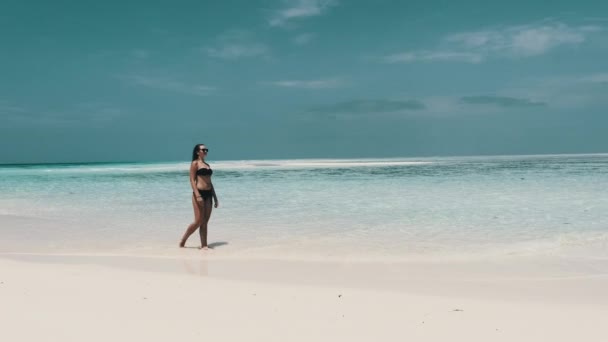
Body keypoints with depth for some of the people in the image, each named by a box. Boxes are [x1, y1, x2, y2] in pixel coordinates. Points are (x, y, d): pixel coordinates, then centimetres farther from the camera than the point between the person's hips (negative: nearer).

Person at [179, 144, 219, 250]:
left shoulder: (207, 165, 19)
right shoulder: (195, 163, -2)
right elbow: (192, 180, -10)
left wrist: (215, 197, 16)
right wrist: (197, 195, -21)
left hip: (208, 194, 7)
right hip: (199, 193, -7)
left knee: (205, 222, 5)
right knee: (199, 221, -8)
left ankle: (204, 245, 6)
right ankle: (183, 241, 9)